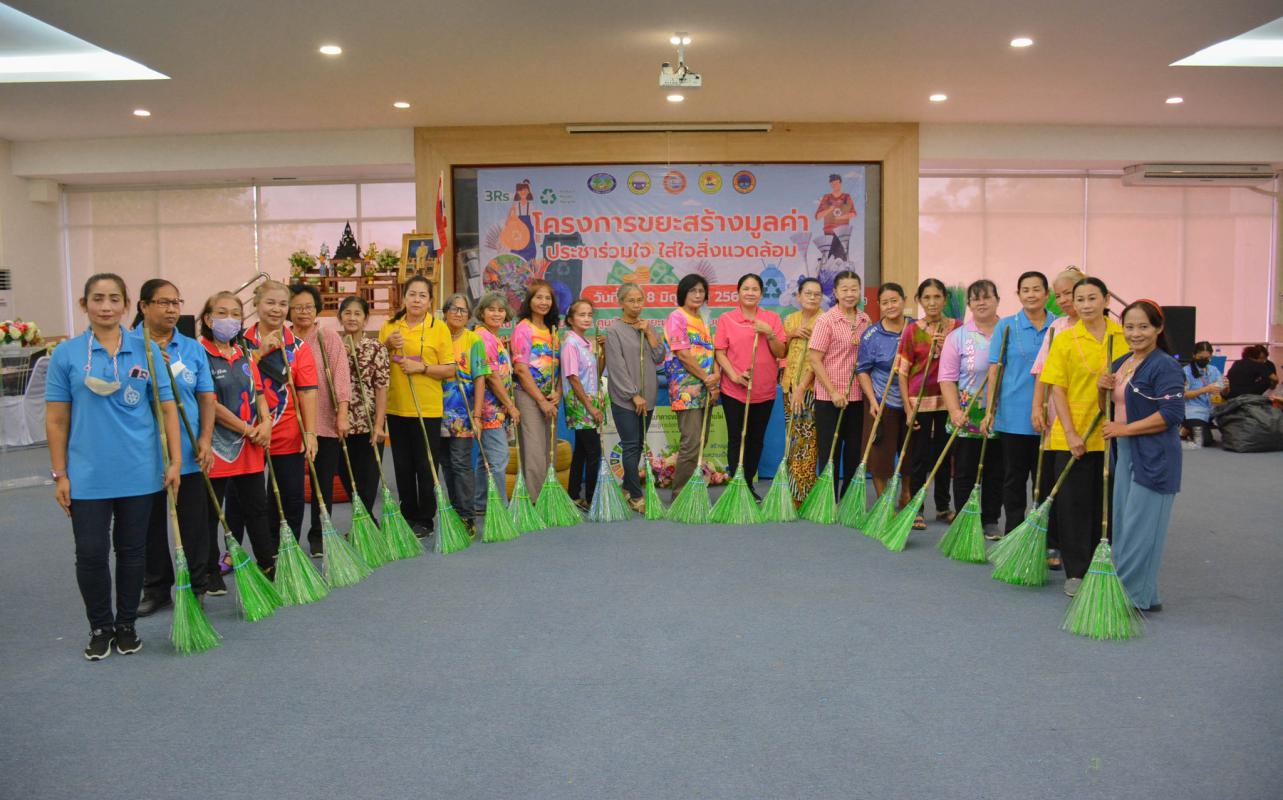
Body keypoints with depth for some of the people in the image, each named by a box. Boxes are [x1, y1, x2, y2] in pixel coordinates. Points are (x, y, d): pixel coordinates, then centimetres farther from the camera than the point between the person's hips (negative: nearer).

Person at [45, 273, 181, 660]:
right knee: (91, 554, 3)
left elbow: (167, 408, 2)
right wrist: (59, 475, -1)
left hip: (138, 472, 1)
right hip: (87, 475, -1)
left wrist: (175, 460, -4)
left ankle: (127, 625, 27)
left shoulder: (147, 351, 1)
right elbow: (56, 420, 2)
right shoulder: (66, 354, 0)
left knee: (132, 551, 11)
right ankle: (100, 628, 22)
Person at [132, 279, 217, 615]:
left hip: (188, 454, 1)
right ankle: (156, 589, 26)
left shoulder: (193, 348, 5)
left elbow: (206, 397, 5)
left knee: (194, 526, 5)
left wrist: (205, 439, -6)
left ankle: (195, 588, 19)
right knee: (151, 526, 11)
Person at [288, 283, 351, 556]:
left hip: (325, 421, -1)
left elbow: (341, 376, -5)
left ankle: (318, 536, 20)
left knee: (324, 481, 7)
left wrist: (342, 414, -12)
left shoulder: (330, 338, 1)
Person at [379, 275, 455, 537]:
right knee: (403, 466, 12)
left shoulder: (439, 328, -3)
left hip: (428, 409, -3)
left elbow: (450, 370, -5)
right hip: (396, 407, 4)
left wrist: (421, 367, -18)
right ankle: (408, 516, 24)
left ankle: (425, 520, 14)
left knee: (426, 466, 2)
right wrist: (387, 346, -7)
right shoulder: (389, 327, 7)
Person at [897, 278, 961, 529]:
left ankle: (942, 507, 27)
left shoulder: (956, 327, 1)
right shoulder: (912, 330, -4)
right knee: (920, 457, 1)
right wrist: (908, 408, -9)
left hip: (947, 400, 2)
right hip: (920, 400, -2)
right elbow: (903, 372, -4)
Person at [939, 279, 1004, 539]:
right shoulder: (958, 337, 0)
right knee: (965, 473, 4)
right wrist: (955, 412, -15)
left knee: (996, 473, 9)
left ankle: (990, 522, 21)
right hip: (967, 418, -2)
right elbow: (947, 379, -6)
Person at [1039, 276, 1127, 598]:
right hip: (1071, 437, -2)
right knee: (1074, 504, 3)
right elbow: (1057, 390, -5)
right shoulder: (1064, 340, -3)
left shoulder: (1124, 337, 2)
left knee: (1105, 503, 11)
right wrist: (1071, 433, -11)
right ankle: (1076, 572, 14)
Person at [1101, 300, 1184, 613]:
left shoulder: (1166, 366, -13)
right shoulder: (1120, 364, 12)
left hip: (1154, 458, -9)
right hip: (1124, 453, 9)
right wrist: (1105, 389, -1)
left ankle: (1137, 594, 5)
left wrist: (1124, 429, -19)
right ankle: (1126, 586, 25)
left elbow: (1172, 414, -21)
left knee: (1140, 527, -4)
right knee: (1122, 524, 14)